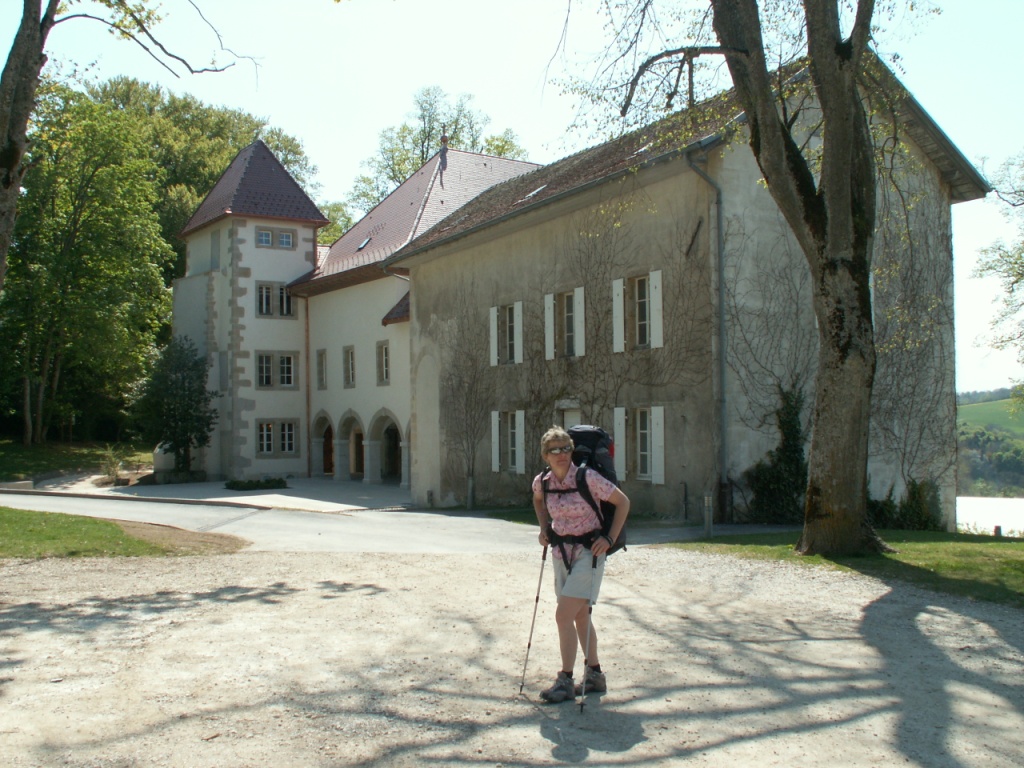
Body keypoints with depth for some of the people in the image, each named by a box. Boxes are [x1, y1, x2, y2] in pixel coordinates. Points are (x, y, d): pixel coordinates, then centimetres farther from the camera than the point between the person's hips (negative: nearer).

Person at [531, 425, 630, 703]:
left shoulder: (587, 478, -19)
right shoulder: (542, 481, -3)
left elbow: (623, 502, -10)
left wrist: (610, 539, -15)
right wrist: (544, 528, 9)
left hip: (587, 552, -6)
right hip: (561, 552, 6)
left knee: (564, 615, -13)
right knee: (580, 616, 16)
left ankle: (565, 682, -3)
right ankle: (595, 674, 31)